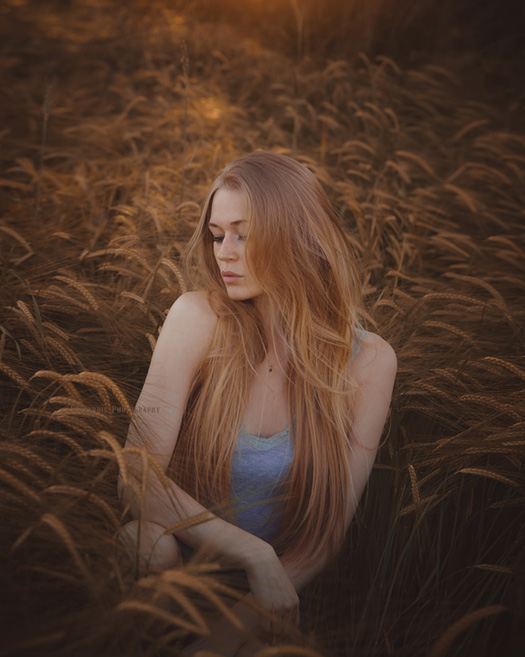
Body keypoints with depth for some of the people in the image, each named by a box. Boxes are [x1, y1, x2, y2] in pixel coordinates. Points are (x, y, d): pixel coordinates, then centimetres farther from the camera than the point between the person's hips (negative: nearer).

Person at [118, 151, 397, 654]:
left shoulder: (368, 361, -8)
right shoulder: (199, 318, -11)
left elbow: (334, 519, -8)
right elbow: (137, 473, -17)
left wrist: (253, 612, -23)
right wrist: (254, 554, -27)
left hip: (285, 581, 1)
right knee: (150, 544, -32)